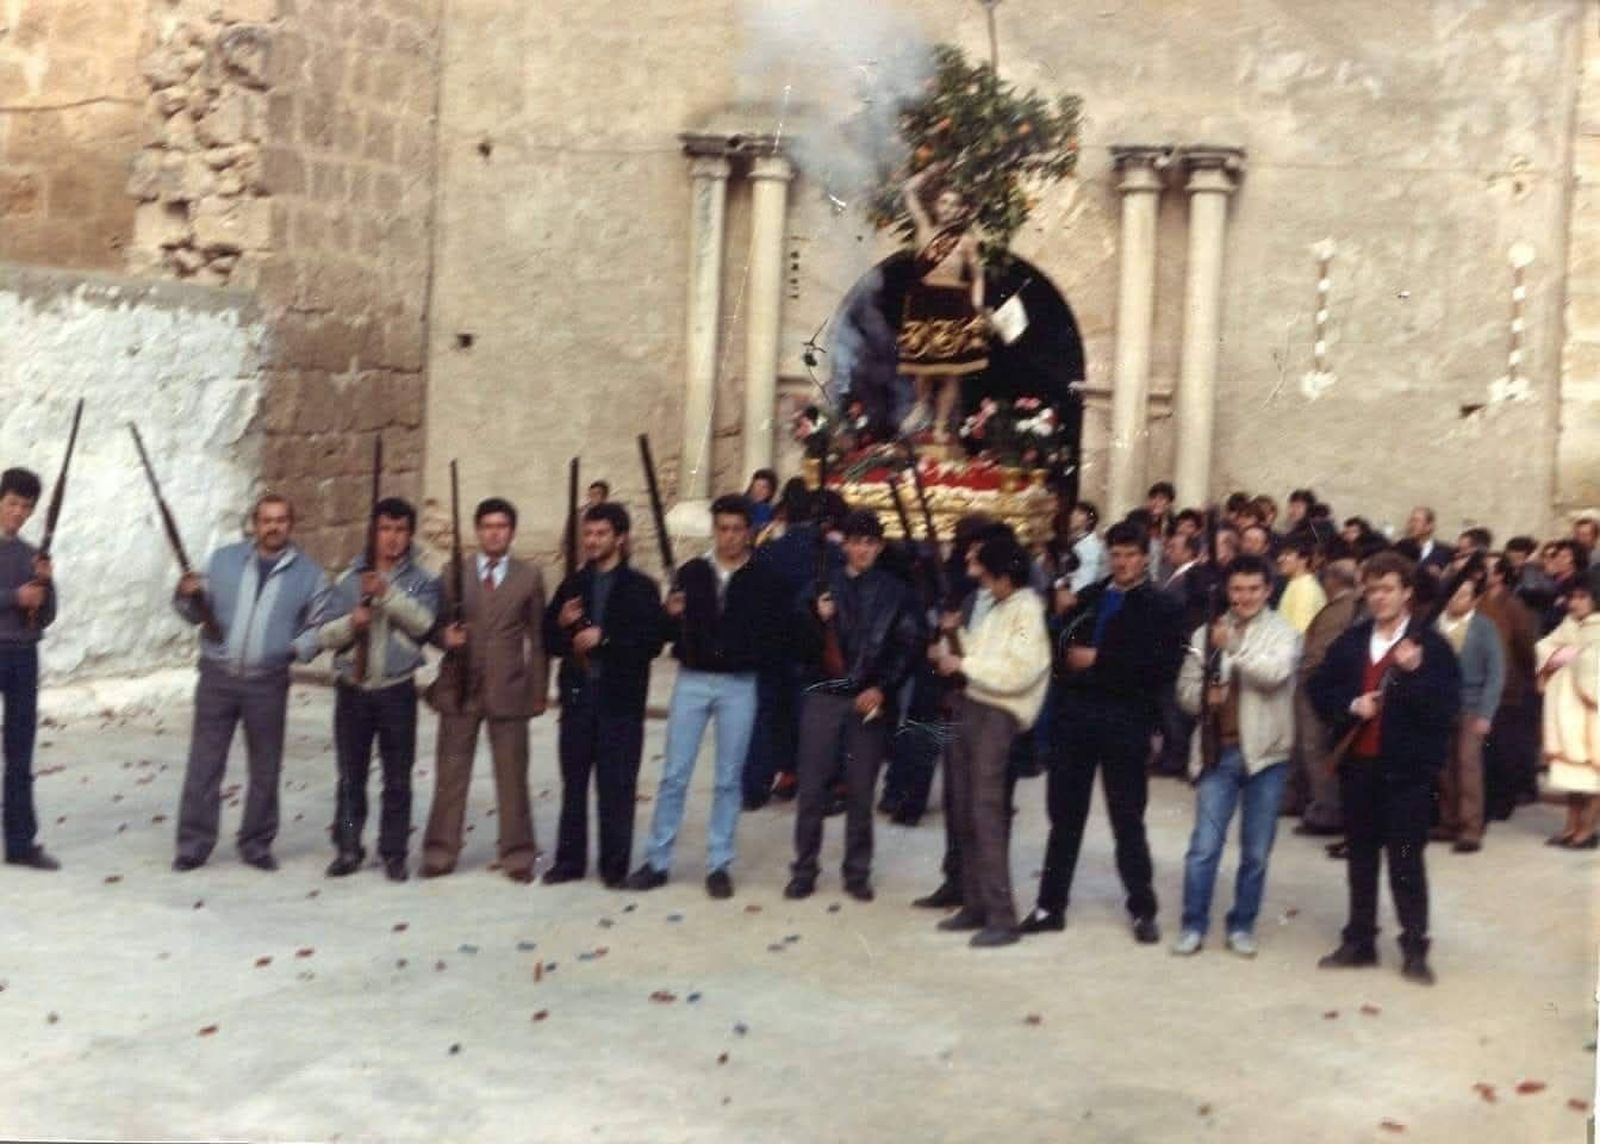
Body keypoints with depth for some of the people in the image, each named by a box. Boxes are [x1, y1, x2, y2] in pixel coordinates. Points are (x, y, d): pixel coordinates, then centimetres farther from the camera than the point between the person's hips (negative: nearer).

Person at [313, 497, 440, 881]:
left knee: (397, 778, 4)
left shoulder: (421, 582, 3)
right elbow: (323, 633, 2)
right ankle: (348, 848, 18)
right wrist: (351, 622, -17)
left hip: (397, 691, -1)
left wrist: (388, 593, -25)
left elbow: (423, 621, -16)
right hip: (353, 690, 1)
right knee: (351, 776, 8)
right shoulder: (348, 580, 6)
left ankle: (394, 853, 12)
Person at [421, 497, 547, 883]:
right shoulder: (454, 574, 7)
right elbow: (437, 625, 9)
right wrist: (445, 636, -15)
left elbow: (538, 637, 6)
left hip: (508, 690, -1)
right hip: (458, 688, 1)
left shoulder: (529, 576, 6)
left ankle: (517, 855, 13)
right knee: (450, 774, 4)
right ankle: (440, 851, 13)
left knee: (512, 776, 4)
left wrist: (539, 691, 3)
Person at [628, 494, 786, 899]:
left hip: (739, 686, -1)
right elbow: (671, 630, 6)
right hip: (692, 681, 1)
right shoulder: (691, 573, 4)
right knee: (674, 774, 2)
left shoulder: (765, 580, 0)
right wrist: (671, 615, -15)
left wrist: (755, 654, -15)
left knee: (728, 778, 6)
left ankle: (719, 864, 14)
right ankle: (657, 860, 10)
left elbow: (778, 634, 1)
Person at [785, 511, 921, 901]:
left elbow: (908, 647, 1)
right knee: (812, 788, 0)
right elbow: (801, 646, 5)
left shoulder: (895, 592, 5)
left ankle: (858, 873, 15)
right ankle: (804, 871, 10)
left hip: (872, 700, -1)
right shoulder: (823, 587, 7)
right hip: (824, 696, 1)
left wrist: (882, 688, -9)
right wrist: (819, 620, -14)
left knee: (861, 791, 4)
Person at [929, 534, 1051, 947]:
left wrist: (963, 664, -13)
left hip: (999, 715, -9)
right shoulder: (997, 608, 17)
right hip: (970, 707, 9)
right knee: (964, 812, 10)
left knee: (987, 812, -12)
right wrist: (956, 645, 5)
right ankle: (975, 904, 19)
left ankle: (1001, 917, -10)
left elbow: (1018, 671, -19)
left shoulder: (1028, 611, -10)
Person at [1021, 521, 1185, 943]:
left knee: (1127, 820, 4)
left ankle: (1143, 911, 15)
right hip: (1075, 716, 4)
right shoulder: (1088, 597, 14)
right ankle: (1050, 904, 17)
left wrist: (1100, 661, -14)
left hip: (1125, 722, -4)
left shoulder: (1161, 608, -1)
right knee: (1064, 814, 8)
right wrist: (1069, 658, -7)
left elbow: (1163, 669, -12)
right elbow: (1060, 644, 16)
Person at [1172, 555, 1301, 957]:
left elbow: (1276, 673, -19)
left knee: (1256, 850, 8)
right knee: (1204, 846, -1)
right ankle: (1193, 925, 10)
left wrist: (1233, 646, -19)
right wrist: (1205, 696, -13)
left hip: (1265, 753, -1)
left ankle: (1242, 926, 20)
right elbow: (1186, 686, 8)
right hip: (1218, 751, 1)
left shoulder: (1283, 632, -1)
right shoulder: (1208, 633, 7)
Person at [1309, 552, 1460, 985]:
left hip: (1407, 768, -4)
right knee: (1360, 855, 13)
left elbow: (1448, 707, -12)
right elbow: (1320, 689, 11)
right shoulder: (1351, 641, 7)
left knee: (1406, 859, 1)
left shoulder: (1431, 644, -5)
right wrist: (1349, 705, -8)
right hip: (1358, 763, 5)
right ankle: (1359, 940, 24)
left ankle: (1415, 948, 10)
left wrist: (1415, 672, -26)